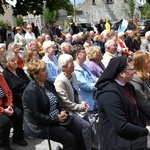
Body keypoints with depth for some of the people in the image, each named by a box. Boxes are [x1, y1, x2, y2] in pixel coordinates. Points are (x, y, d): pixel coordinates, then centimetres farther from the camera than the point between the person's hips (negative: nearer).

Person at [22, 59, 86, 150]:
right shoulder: (30, 91, -21)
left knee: (77, 131, -3)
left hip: (57, 118, 8)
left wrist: (62, 111, -5)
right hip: (41, 126, -8)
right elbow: (35, 116, -23)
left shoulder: (48, 84, 5)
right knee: (69, 138, -18)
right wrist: (57, 118, -19)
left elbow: (57, 101, 16)